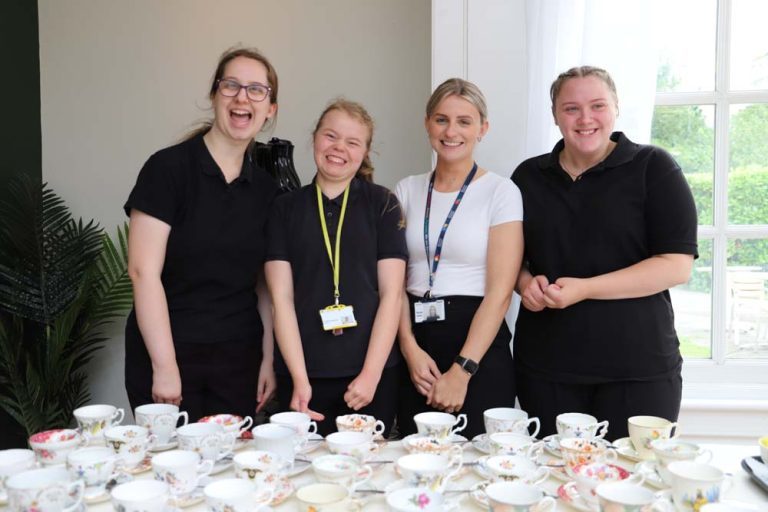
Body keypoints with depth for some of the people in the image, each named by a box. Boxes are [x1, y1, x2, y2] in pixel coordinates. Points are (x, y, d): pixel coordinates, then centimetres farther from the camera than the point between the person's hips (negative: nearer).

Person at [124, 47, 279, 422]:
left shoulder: (266, 190, 6)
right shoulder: (168, 167, -8)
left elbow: (267, 285, 9)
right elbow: (144, 271, -12)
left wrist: (268, 359, 4)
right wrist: (164, 366, -14)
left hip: (239, 360, 4)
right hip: (169, 353, -3)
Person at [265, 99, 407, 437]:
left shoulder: (382, 204, 4)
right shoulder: (286, 208, 6)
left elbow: (391, 294, -1)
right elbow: (282, 298, 0)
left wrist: (371, 374, -8)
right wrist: (299, 380, -8)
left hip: (372, 375, 0)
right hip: (301, 375, 1)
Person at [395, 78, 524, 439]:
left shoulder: (501, 192, -4)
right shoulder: (407, 191, 7)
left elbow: (500, 291, -10)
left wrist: (462, 370, -14)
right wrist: (409, 347, -8)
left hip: (479, 347, -3)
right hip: (415, 345, 3)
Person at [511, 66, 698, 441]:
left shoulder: (653, 168, -2)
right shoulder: (529, 176, 8)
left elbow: (677, 265, -9)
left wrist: (585, 289, -18)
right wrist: (526, 282, -6)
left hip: (638, 366, -2)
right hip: (545, 365, 3)